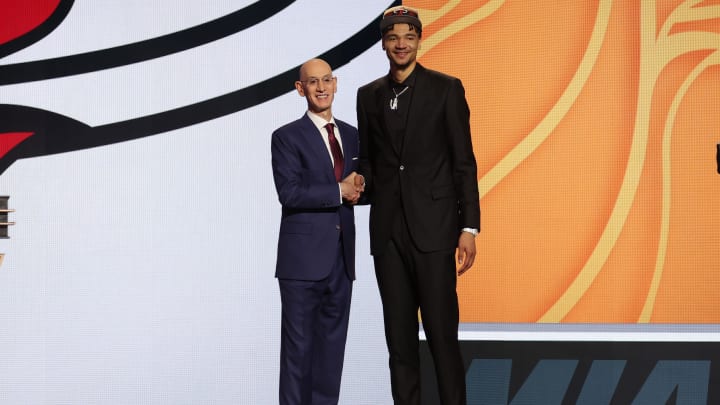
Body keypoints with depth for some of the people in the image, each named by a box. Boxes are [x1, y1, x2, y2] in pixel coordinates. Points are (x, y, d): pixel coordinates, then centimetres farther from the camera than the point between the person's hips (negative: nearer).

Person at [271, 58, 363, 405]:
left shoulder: (351, 136, 14)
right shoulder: (287, 137, -4)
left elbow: (356, 188, 16)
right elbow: (289, 193, -15)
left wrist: (359, 188, -6)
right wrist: (339, 191, -14)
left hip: (342, 258, 5)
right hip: (304, 258, -5)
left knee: (333, 345, 10)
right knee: (299, 346, 0)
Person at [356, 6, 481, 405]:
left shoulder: (446, 88, 1)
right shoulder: (368, 95, 11)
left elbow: (464, 162, -2)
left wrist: (469, 227, -7)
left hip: (433, 226, -4)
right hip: (387, 230, 4)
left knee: (442, 332, -4)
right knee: (399, 335, 8)